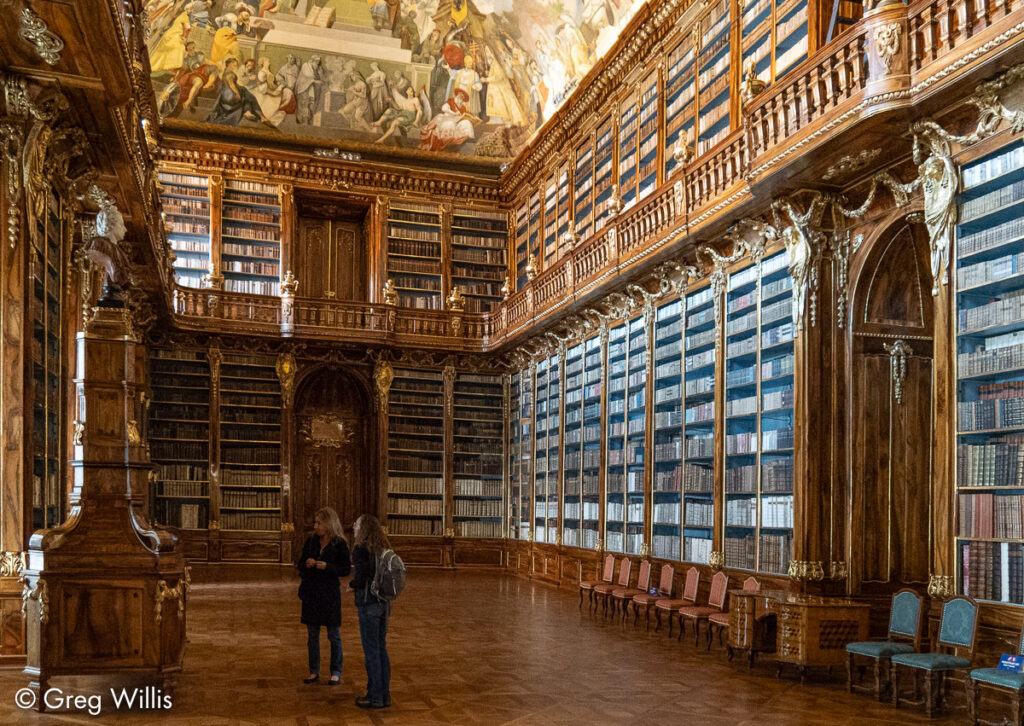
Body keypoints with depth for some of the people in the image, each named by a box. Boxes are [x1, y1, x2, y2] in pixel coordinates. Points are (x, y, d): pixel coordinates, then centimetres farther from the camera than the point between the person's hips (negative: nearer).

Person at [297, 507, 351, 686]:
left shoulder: (339, 544, -7)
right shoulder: (311, 542, 7)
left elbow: (346, 569, -9)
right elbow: (300, 564, 11)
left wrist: (327, 566, -22)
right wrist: (306, 564, -11)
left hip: (330, 592, -5)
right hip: (311, 592, 5)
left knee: (334, 634, 2)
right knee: (312, 634, 10)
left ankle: (336, 673, 10)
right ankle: (314, 672, 20)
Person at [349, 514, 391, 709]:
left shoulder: (361, 549, -12)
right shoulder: (384, 548, 9)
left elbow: (361, 578, -18)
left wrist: (352, 584, 4)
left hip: (368, 603, -7)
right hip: (384, 602, 7)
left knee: (371, 650, 0)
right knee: (381, 648, 13)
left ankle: (375, 696, 5)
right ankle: (385, 695, 19)